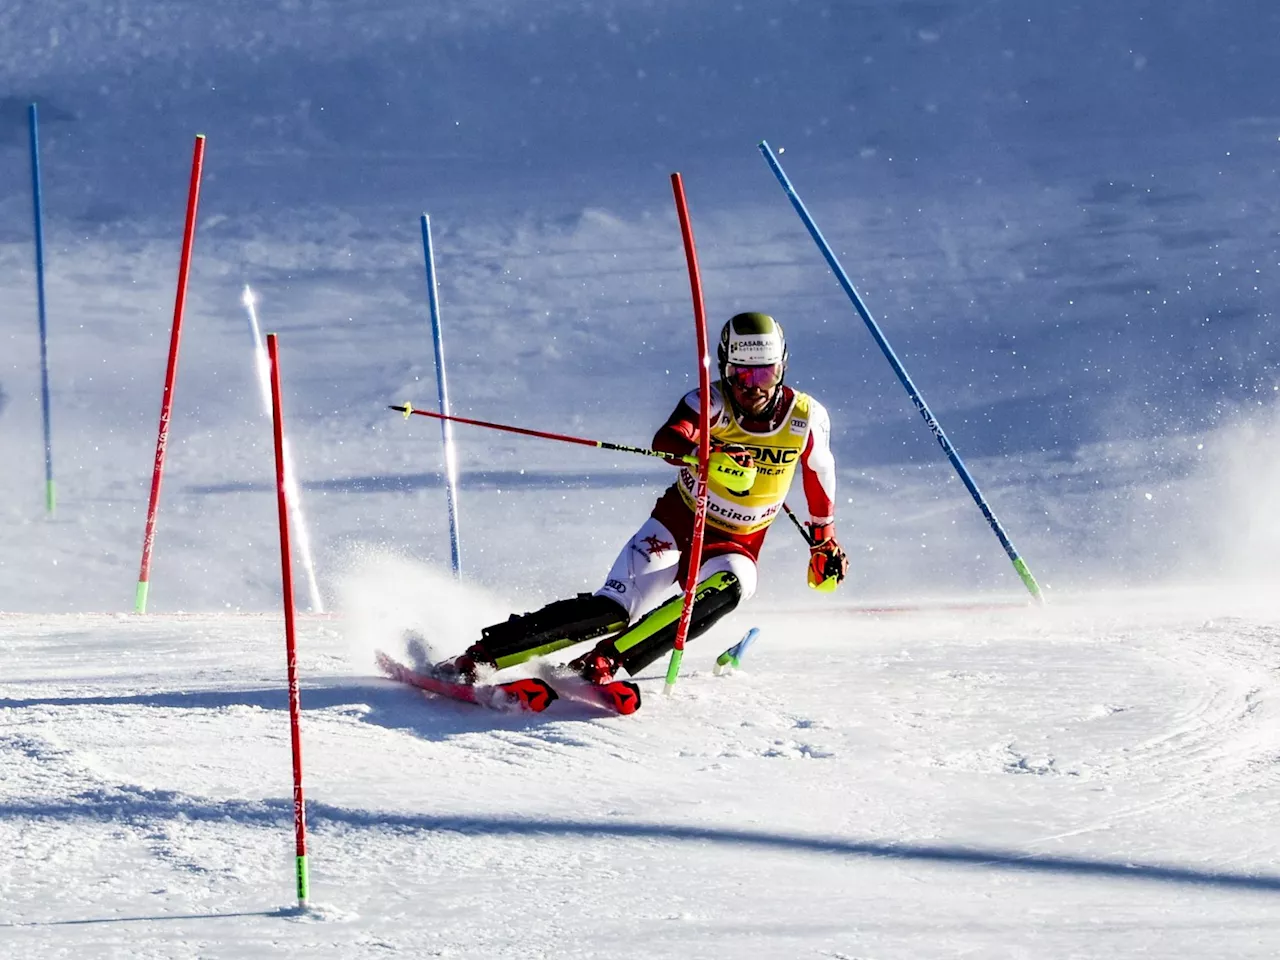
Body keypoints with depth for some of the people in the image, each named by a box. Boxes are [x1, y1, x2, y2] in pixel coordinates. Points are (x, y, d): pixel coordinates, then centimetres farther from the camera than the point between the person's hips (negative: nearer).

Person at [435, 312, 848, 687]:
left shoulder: (806, 417, -9)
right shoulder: (711, 403, -18)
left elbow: (819, 476, 13)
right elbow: (667, 440, -39)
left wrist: (825, 541, 23)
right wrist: (710, 454, -60)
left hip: (735, 545, 2)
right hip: (678, 523, -2)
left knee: (729, 586, -34)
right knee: (612, 610, -20)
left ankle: (603, 662, -32)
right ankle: (482, 654, -12)